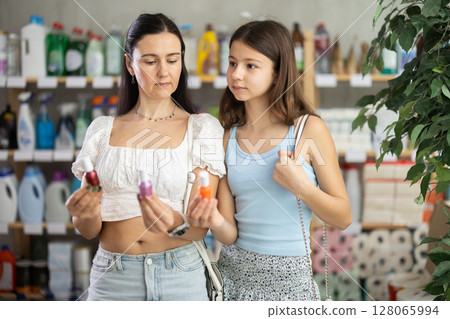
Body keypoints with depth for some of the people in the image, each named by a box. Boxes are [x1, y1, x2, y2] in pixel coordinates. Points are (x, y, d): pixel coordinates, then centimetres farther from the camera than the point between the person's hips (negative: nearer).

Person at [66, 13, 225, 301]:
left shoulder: (203, 128, -1)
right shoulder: (102, 130, 5)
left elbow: (200, 228, -7)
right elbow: (89, 231, 6)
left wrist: (175, 224, -28)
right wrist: (85, 214, -17)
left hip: (179, 275, -2)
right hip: (111, 276, 2)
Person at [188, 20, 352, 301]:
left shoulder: (309, 129, -7)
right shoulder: (228, 138, 2)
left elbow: (343, 218, -3)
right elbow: (230, 234, -1)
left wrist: (302, 187, -18)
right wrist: (215, 222, -23)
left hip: (289, 278, -3)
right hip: (234, 273, 3)